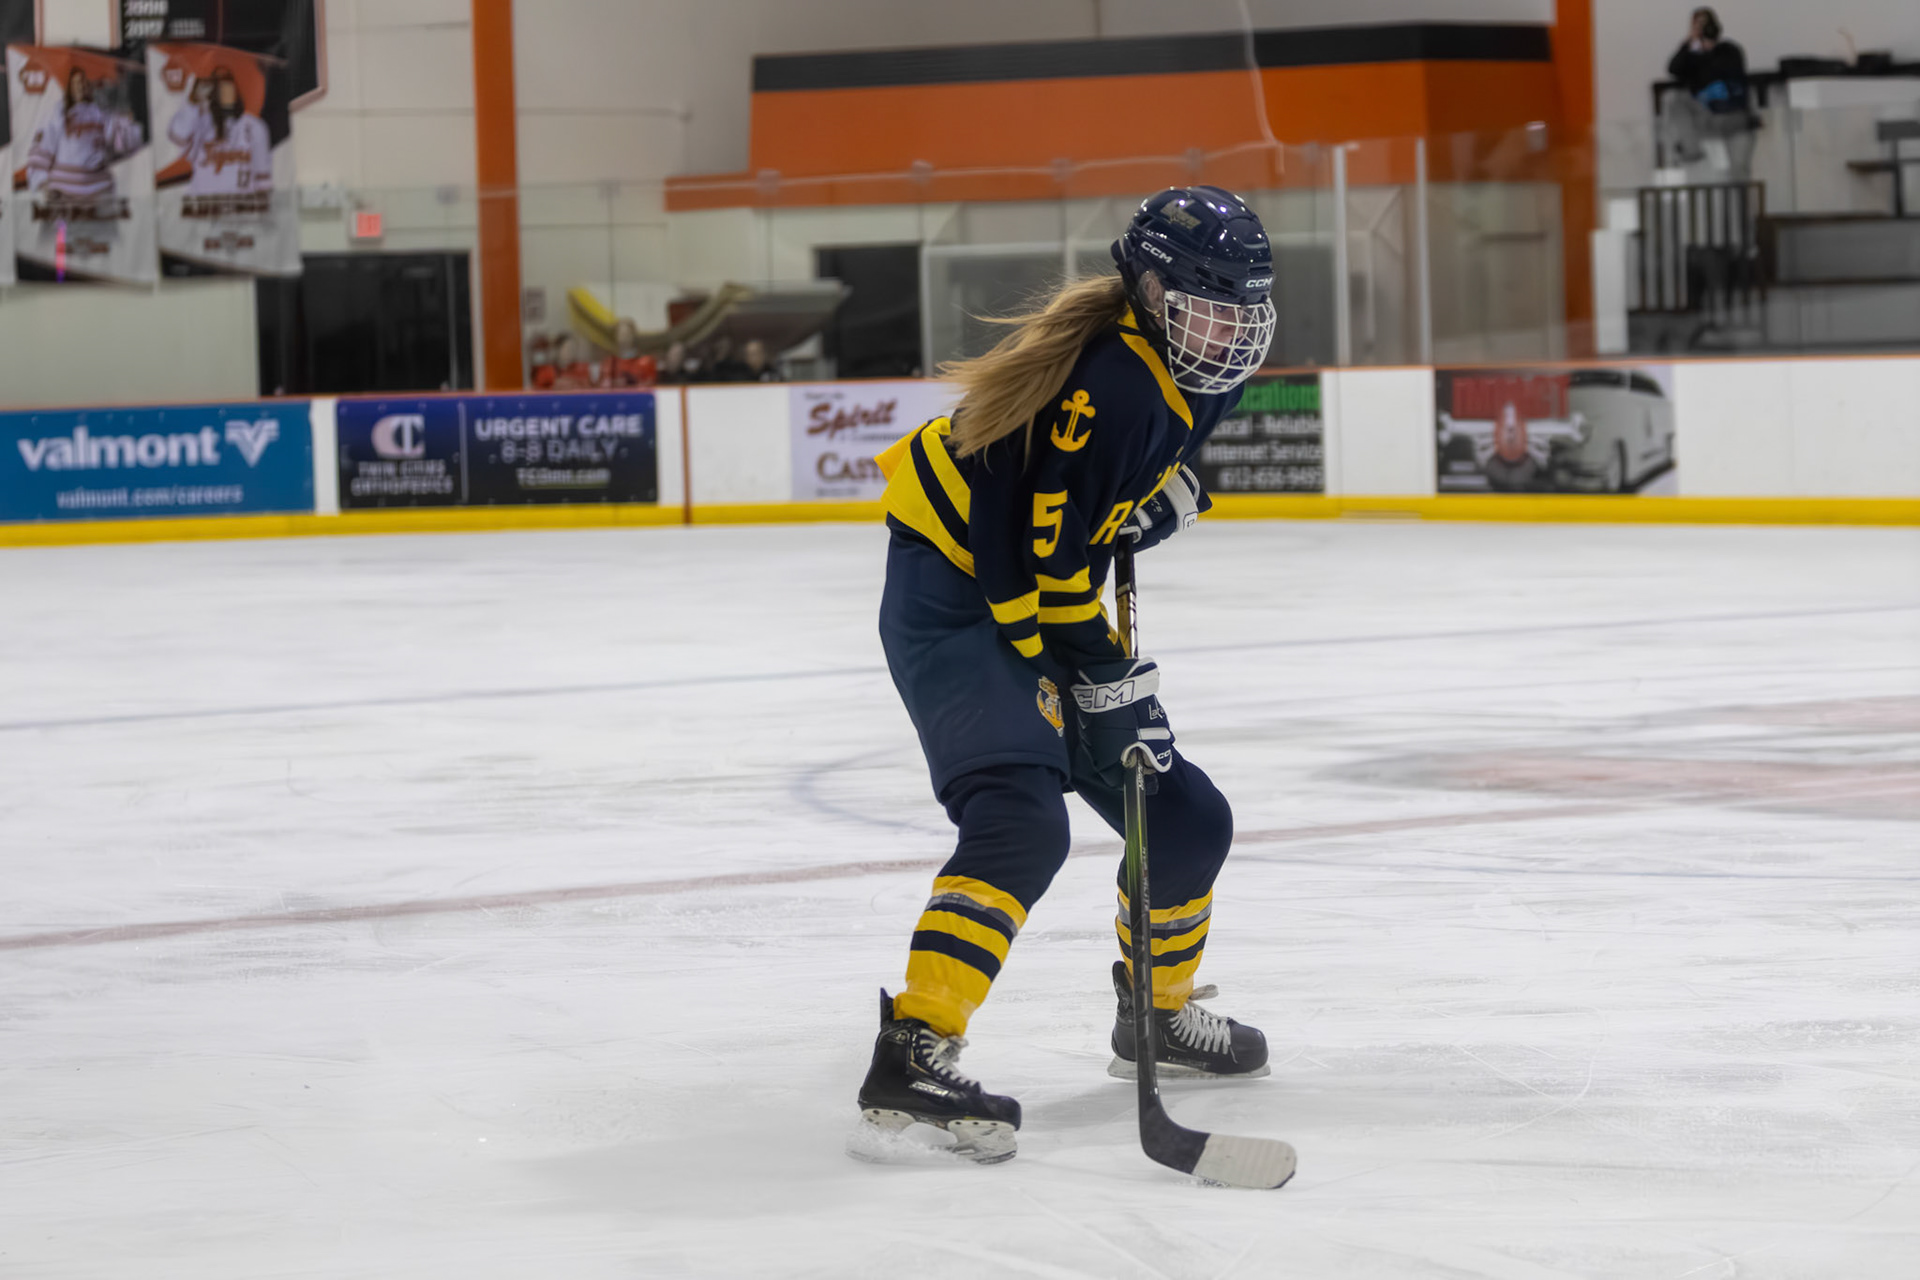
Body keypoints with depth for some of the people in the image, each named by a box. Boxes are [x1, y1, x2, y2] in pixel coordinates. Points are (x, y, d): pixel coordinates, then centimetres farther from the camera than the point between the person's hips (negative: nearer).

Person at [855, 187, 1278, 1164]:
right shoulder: (1110, 382, -26)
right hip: (951, 598, -10)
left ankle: (1159, 1015, 36)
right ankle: (914, 1053, -35)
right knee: (1021, 819, -29)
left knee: (1185, 819, 13)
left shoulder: (1195, 378, 4)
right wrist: (1106, 681, -20)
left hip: (1036, 603, 10)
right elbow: (1050, 556, -26)